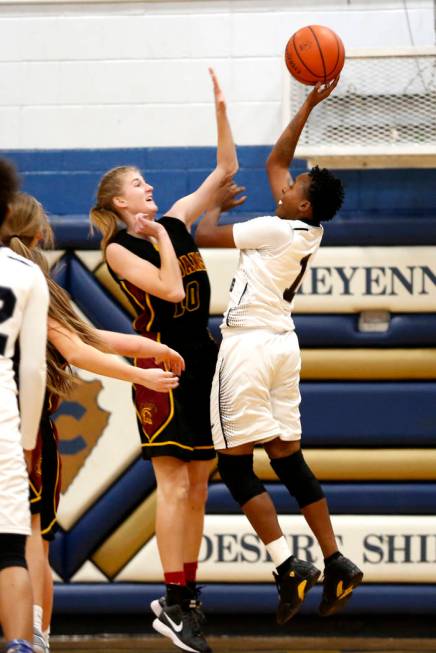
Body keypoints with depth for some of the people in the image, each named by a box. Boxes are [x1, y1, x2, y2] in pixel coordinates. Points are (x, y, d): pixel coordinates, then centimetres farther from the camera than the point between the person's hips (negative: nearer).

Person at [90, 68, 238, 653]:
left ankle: (185, 596, 11)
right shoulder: (119, 248, -6)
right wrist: (161, 239, -9)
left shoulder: (175, 222, 12)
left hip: (203, 361, 7)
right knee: (174, 484, -12)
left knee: (198, 488, 6)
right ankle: (173, 604, -12)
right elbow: (170, 289, -20)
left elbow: (225, 168, 12)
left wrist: (220, 107, 5)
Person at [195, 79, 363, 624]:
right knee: (288, 459, 11)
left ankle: (289, 567, -13)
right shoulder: (307, 230, 8)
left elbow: (204, 236, -9)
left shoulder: (277, 231, -14)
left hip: (250, 346, -9)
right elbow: (276, 160, 20)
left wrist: (216, 204, 12)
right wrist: (309, 104, 21)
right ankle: (335, 564, 10)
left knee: (234, 463, -6)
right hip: (281, 346, 9)